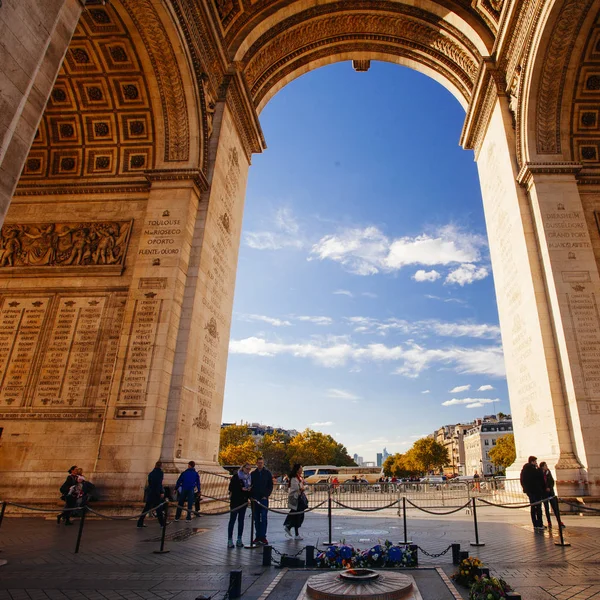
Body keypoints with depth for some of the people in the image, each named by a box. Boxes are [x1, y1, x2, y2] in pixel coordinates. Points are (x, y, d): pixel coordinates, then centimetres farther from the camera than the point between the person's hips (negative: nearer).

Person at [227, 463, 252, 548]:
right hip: (235, 501, -6)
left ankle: (239, 540, 17)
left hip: (244, 501, 6)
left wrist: (249, 489, -6)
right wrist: (241, 489, -20)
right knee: (232, 520, 0)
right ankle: (230, 540, 6)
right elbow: (231, 488, -13)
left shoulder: (249, 477, 10)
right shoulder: (236, 476, -8)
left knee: (241, 520, 10)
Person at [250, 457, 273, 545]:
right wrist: (251, 496, -1)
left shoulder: (267, 473, 1)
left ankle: (263, 537, -2)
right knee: (256, 519, 8)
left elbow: (270, 486, 3)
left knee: (263, 518, -6)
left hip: (264, 498, -2)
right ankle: (258, 537, 16)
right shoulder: (253, 473, 7)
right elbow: (250, 485, 10)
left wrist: (266, 495, -7)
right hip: (255, 499, 3)